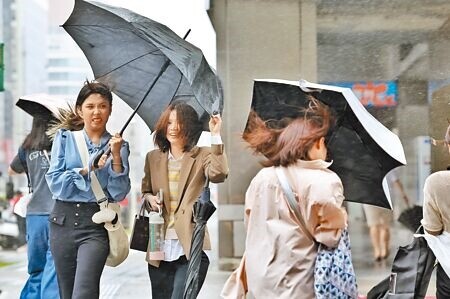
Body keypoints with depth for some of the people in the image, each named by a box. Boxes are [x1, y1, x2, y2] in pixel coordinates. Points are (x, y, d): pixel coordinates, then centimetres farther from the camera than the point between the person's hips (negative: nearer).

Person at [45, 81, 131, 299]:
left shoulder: (118, 145, 6)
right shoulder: (65, 138, 7)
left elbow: (119, 193, -2)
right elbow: (54, 182, -2)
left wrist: (116, 157, -11)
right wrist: (86, 170, -12)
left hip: (97, 223, -2)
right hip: (64, 221, 2)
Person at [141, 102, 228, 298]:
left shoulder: (202, 156, 2)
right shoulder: (153, 157, 13)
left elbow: (218, 175, -18)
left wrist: (215, 136, -20)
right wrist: (149, 198, 0)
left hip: (190, 249, -4)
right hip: (160, 250, 4)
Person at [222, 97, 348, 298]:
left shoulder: (262, 179, 3)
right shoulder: (325, 182, -13)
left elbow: (251, 226, 11)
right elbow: (330, 237, -12)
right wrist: (342, 217, 6)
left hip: (260, 283, 5)